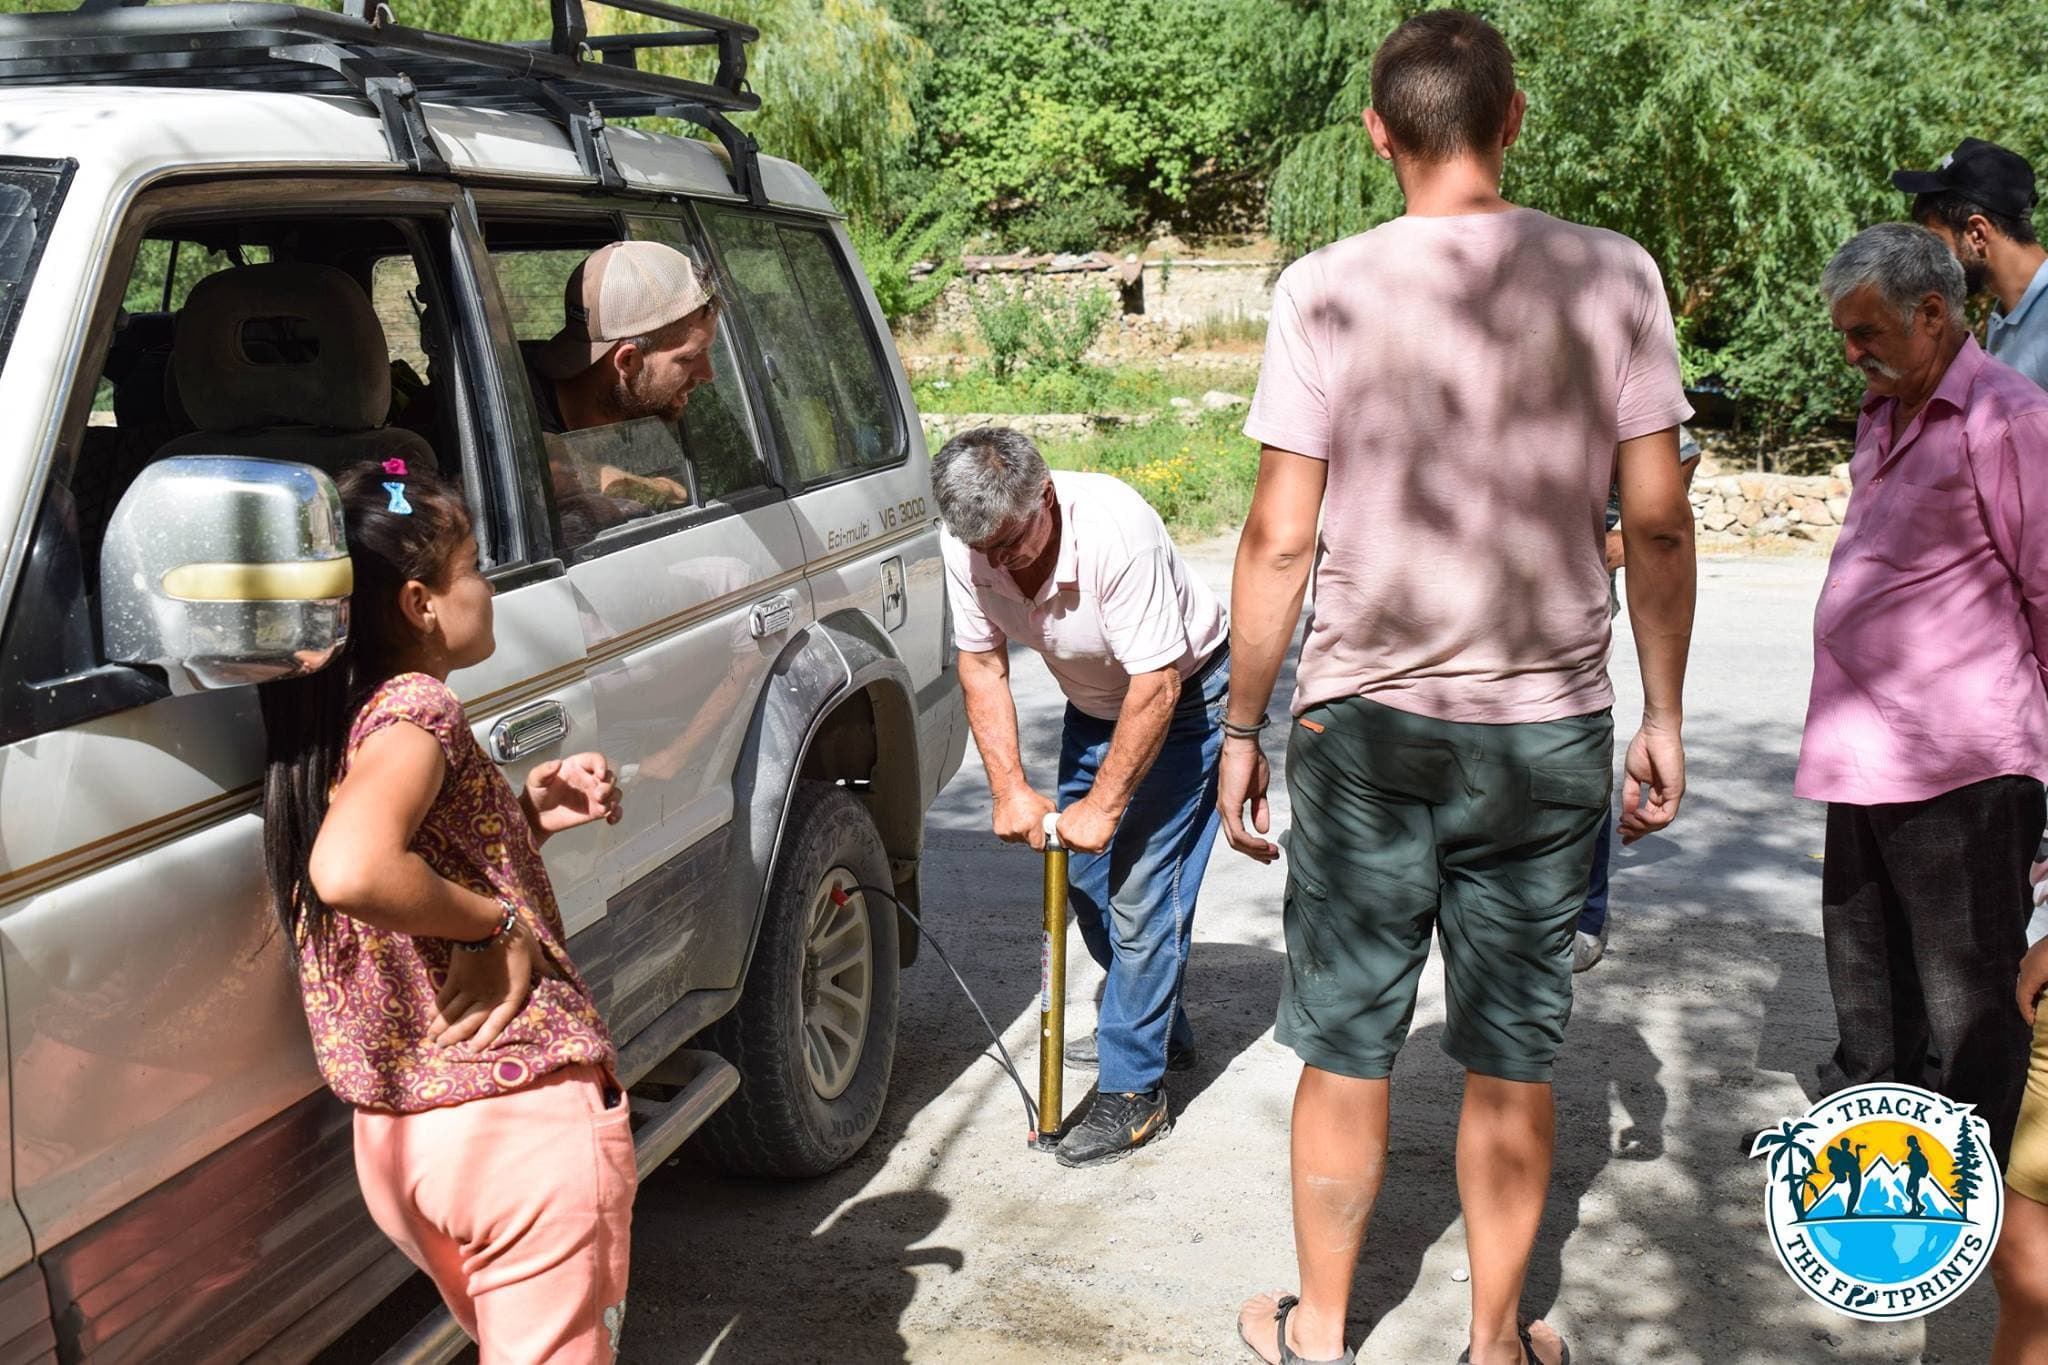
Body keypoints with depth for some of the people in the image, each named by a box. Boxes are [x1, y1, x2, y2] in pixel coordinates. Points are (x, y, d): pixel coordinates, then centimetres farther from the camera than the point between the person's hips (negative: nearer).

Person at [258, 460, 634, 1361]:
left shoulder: (328, 722, 11)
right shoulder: (416, 706, -16)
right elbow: (351, 871, -35)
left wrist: (526, 815, 8)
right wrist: (497, 922, -22)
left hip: (391, 1136, 9)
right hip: (523, 1113, -9)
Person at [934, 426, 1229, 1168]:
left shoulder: (1117, 531, -37)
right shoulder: (970, 548, -19)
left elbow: (1156, 686, -32)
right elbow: (982, 666, -8)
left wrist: (1103, 806, -26)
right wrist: (1010, 787, -16)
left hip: (1183, 697, -7)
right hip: (1093, 705, 7)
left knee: (1141, 890, -13)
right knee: (1084, 878, 10)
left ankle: (1133, 1092, -3)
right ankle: (1162, 1030, 33)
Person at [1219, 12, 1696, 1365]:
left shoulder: (1328, 289, -6)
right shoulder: (1612, 275, -2)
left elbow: (1280, 540, -7)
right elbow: (1657, 520, -1)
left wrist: (1244, 728, 3)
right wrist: (1664, 717, 9)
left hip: (1369, 722, -1)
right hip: (1553, 725, 1)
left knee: (1347, 1049, 12)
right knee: (1514, 1063, 12)